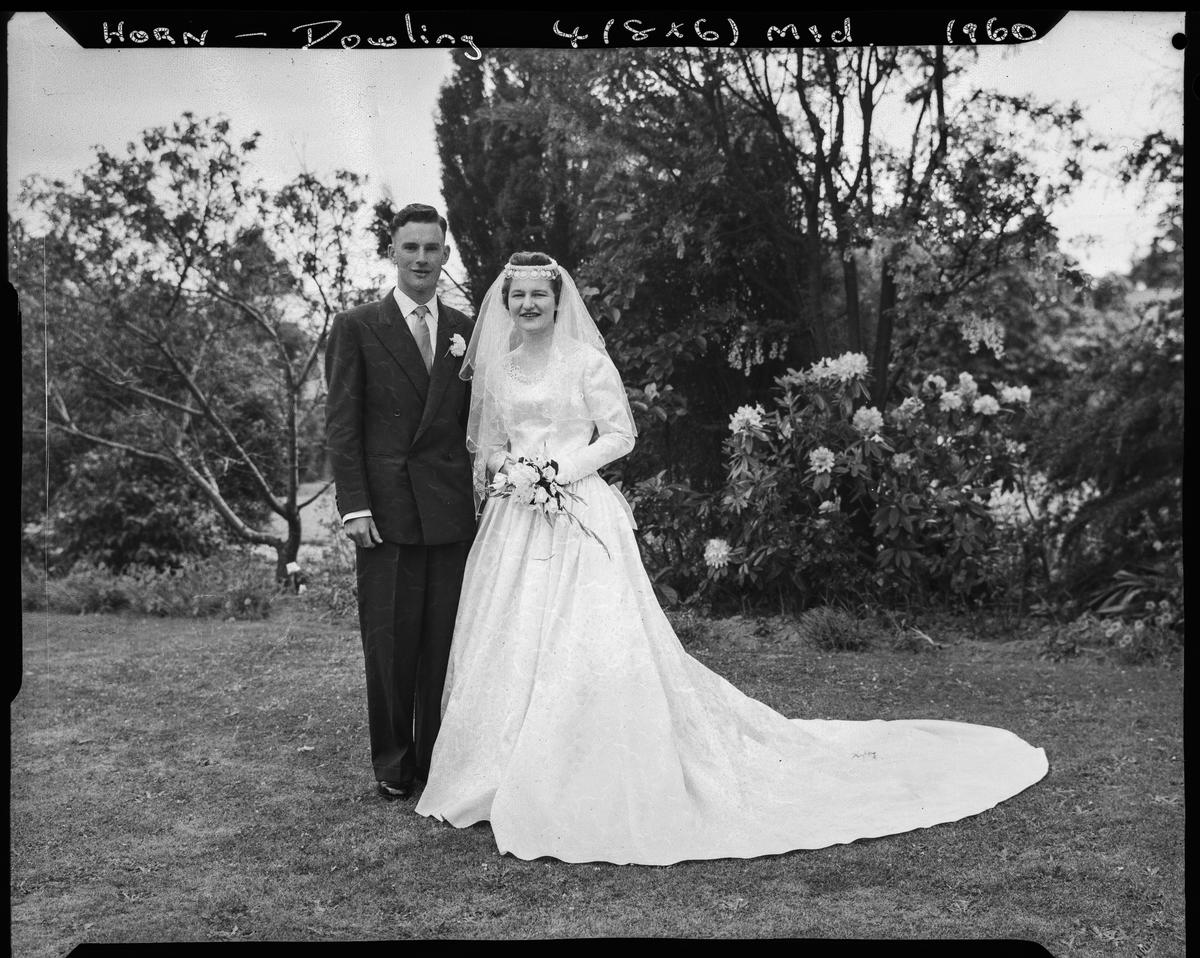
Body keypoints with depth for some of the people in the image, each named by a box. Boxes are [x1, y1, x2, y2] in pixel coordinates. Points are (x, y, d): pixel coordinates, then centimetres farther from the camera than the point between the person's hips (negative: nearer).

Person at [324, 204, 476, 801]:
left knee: (445, 642, 6)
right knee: (390, 644, 2)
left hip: (452, 511, 3)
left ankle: (438, 758, 18)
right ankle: (393, 764, 15)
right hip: (386, 512, -3)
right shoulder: (356, 328, 4)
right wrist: (353, 505, -10)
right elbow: (341, 425, -1)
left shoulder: (464, 331, 14)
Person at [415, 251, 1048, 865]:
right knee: (509, 648, 5)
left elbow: (620, 435, -4)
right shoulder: (496, 366, 14)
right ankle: (503, 781, 18)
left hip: (579, 518, -5)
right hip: (514, 525, 6)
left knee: (588, 646, -10)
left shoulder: (586, 360, -2)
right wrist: (497, 464, 0)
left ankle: (593, 787, 0)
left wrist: (561, 466, -14)